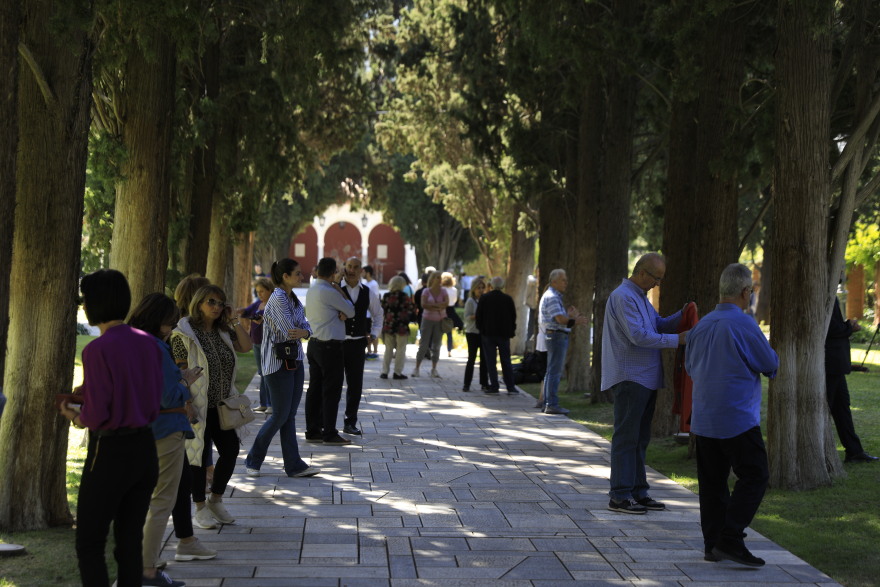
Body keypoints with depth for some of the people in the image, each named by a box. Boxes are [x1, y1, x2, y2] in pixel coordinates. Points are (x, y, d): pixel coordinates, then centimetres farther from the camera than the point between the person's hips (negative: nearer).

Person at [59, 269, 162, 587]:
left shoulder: (98, 350, -17)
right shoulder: (148, 343, 3)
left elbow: (97, 417, -18)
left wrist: (73, 415, 4)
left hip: (110, 453, -6)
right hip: (145, 448, 7)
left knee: (89, 546, 5)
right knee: (130, 543, 13)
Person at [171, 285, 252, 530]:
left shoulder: (222, 332, 10)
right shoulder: (184, 334, -12)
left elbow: (246, 346, 8)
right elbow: (180, 370, -14)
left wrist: (233, 321, 1)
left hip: (222, 406, 7)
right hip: (198, 406, -7)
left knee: (231, 450, 6)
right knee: (200, 455, 1)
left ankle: (215, 500, 25)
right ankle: (200, 509, 15)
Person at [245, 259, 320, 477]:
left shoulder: (294, 299, 13)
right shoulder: (278, 298, -16)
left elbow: (306, 327, 7)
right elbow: (288, 331, -21)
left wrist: (303, 332, -15)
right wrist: (301, 332, -1)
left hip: (295, 361, 8)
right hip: (279, 363, -8)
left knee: (290, 415, 9)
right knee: (281, 414, -2)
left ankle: (294, 465, 11)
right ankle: (253, 460, 12)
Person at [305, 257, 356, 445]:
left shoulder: (312, 290, 12)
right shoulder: (329, 292, -17)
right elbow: (351, 312, -5)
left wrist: (341, 314, -4)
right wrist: (342, 294, 8)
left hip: (314, 343, 9)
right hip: (330, 346, -9)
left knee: (315, 389, 11)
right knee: (331, 391, -3)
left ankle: (312, 431, 16)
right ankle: (329, 434, 1)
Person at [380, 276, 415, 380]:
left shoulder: (386, 296, 1)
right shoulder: (404, 297, -10)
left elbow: (382, 310, 7)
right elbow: (411, 309, -8)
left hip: (388, 325, 4)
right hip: (401, 326, -4)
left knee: (388, 349, 12)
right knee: (400, 349, 4)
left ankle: (384, 372, 9)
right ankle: (397, 372, 4)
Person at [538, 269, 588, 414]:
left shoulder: (555, 296, 20)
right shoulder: (552, 297, -14)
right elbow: (561, 319, -21)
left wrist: (569, 315, 7)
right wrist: (577, 320, -10)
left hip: (555, 337, 11)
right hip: (556, 336, -11)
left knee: (551, 371, 14)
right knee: (555, 371, -10)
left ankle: (547, 403, 20)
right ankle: (552, 404, -9)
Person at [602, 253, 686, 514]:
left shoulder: (641, 297, 19)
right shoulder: (623, 297, -14)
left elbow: (659, 324, 22)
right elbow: (638, 336, -21)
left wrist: (682, 315, 6)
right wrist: (677, 340, -18)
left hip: (646, 378, 10)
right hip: (629, 377, -10)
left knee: (640, 438, 12)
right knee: (626, 437, -7)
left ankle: (638, 492, 18)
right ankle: (620, 496, -5)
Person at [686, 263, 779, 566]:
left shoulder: (701, 325, 7)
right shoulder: (744, 324, -14)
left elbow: (690, 366, 19)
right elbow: (771, 364, -6)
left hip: (703, 419, 7)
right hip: (737, 417, -7)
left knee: (712, 481, 11)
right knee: (754, 476, 0)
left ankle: (713, 543, 14)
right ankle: (730, 540, -7)